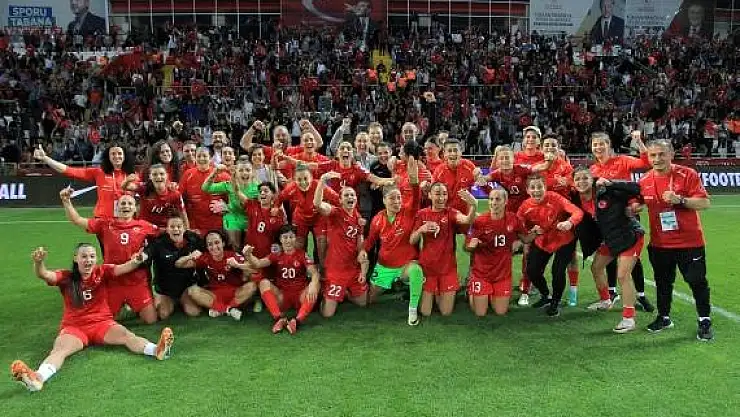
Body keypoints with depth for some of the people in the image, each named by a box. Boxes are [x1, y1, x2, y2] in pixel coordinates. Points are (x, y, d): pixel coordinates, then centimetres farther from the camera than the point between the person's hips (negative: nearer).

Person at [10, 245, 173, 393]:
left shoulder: (102, 272, 6)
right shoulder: (66, 277, 5)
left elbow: (123, 268, -11)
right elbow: (44, 275, -14)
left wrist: (136, 261, -36)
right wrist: (39, 262, -39)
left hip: (103, 323, 0)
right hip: (73, 327, 0)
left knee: (126, 335, -29)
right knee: (59, 349, -30)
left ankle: (157, 350, -56)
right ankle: (38, 377, -59)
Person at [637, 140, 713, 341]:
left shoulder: (687, 174, -10)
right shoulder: (645, 181, 2)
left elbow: (704, 203, -14)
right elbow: (636, 205, 18)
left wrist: (680, 200, -26)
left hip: (689, 241, -4)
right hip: (659, 243, 4)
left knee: (697, 281, 2)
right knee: (663, 281, 15)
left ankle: (705, 321, 16)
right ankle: (664, 318, 32)